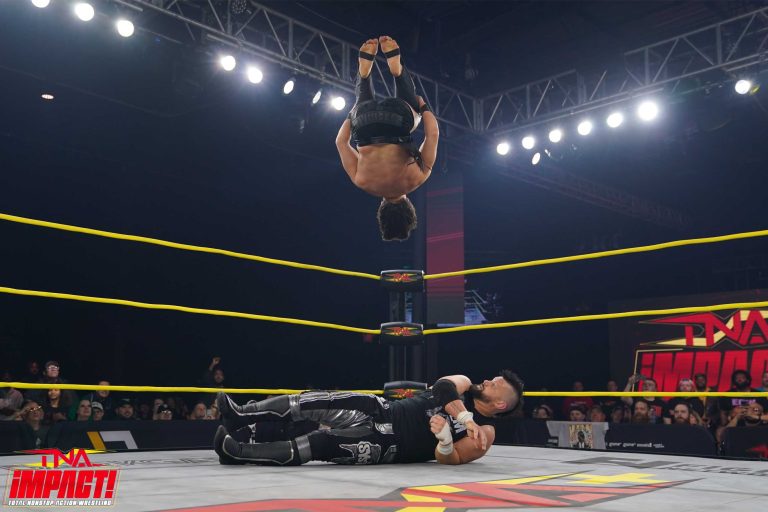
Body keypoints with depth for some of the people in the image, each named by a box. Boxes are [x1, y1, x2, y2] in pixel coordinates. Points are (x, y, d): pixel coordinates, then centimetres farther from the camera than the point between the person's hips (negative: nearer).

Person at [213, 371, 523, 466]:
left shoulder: (484, 433, -3)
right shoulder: (465, 384, 11)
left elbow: (448, 460, -13)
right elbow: (443, 387, -12)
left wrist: (444, 436, -32)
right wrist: (466, 419, -20)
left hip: (388, 445, -5)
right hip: (382, 410, 5)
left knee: (317, 446, -21)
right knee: (316, 401, -14)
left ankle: (238, 454, -17)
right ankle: (240, 415, -9)